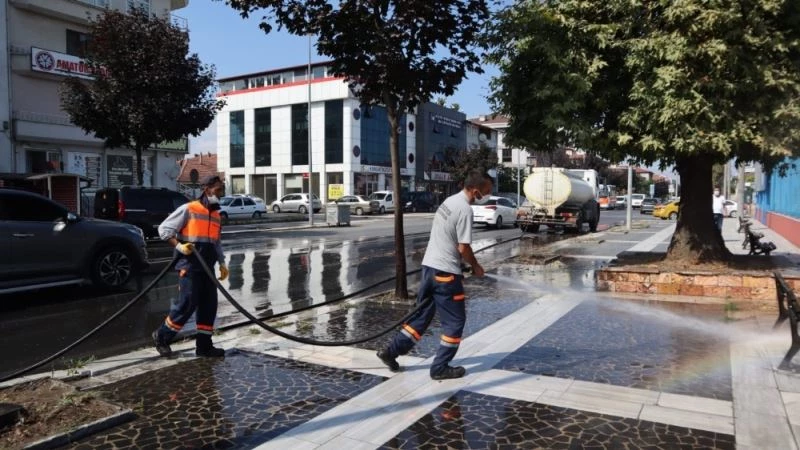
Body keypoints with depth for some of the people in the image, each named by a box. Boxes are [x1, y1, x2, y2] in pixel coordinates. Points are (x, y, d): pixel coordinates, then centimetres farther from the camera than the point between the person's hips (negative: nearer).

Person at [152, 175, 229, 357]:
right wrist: (179, 246, -18)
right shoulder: (188, 209, -6)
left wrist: (222, 264, 16)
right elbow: (164, 228, -6)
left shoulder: (216, 215, 16)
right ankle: (161, 336, 14)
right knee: (187, 304, -7)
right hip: (189, 266, -7)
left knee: (209, 305, 6)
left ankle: (204, 345, 15)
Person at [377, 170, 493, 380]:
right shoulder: (465, 209, -17)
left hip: (430, 266, 9)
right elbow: (463, 248, -17)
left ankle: (391, 351, 20)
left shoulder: (450, 201, 13)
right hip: (445, 272, -9)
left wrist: (464, 265, 20)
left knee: (422, 315, 17)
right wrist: (475, 267, 1)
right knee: (454, 321, 5)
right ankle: (440, 367, 13)